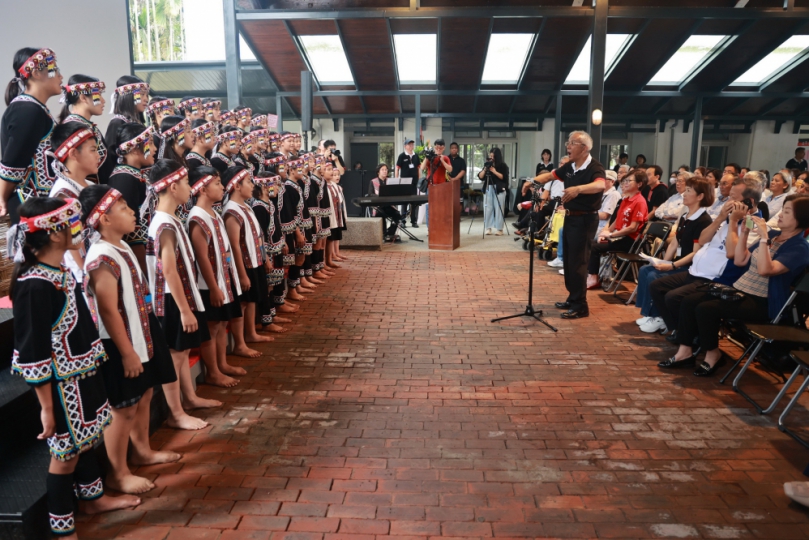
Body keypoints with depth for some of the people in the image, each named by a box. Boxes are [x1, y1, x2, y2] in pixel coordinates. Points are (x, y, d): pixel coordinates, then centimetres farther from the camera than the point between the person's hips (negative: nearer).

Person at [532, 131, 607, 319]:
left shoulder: (595, 168, -18)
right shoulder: (569, 167, 6)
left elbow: (600, 185, -38)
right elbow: (550, 175, 15)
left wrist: (578, 188, -54)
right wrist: (533, 181, -5)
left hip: (585, 219, -8)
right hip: (570, 217, 8)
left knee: (577, 261, -6)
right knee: (568, 259, 14)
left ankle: (581, 306, 2)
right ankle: (572, 298, 26)